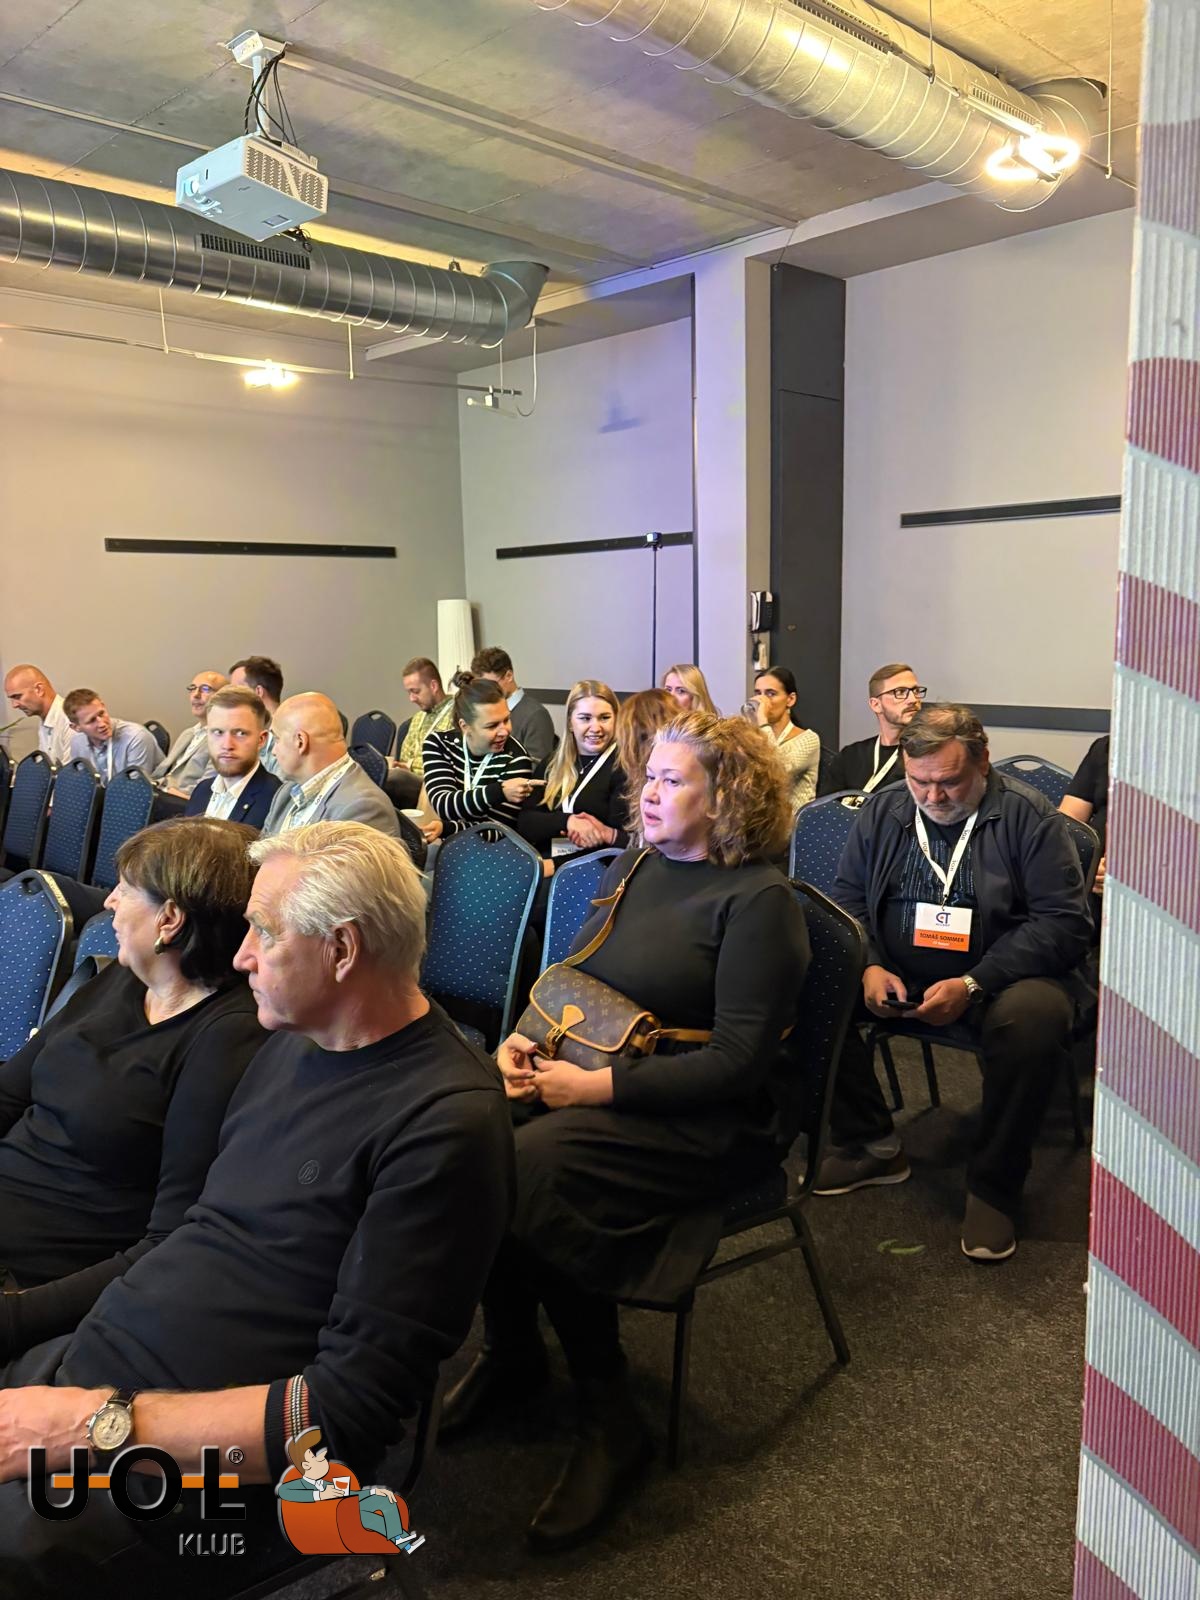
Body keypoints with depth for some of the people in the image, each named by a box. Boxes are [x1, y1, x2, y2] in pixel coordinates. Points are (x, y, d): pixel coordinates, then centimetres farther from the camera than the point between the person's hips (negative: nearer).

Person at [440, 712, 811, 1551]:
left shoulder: (758, 900, -12)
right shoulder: (636, 866, 11)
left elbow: (738, 1059, -18)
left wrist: (598, 1086, -23)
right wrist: (524, 1039, -4)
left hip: (710, 1117, -7)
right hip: (591, 1080, 7)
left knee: (527, 1169, -29)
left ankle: (610, 1418, -8)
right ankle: (510, 1347, 6)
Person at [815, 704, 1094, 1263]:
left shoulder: (1029, 816, -9)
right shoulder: (883, 810, 4)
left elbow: (1065, 923, -13)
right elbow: (848, 899, 10)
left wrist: (973, 984, -23)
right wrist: (869, 966, -11)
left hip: (999, 974, -3)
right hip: (896, 974, 4)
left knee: (1033, 1018, -37)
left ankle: (993, 1184, -13)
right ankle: (871, 1144, -1)